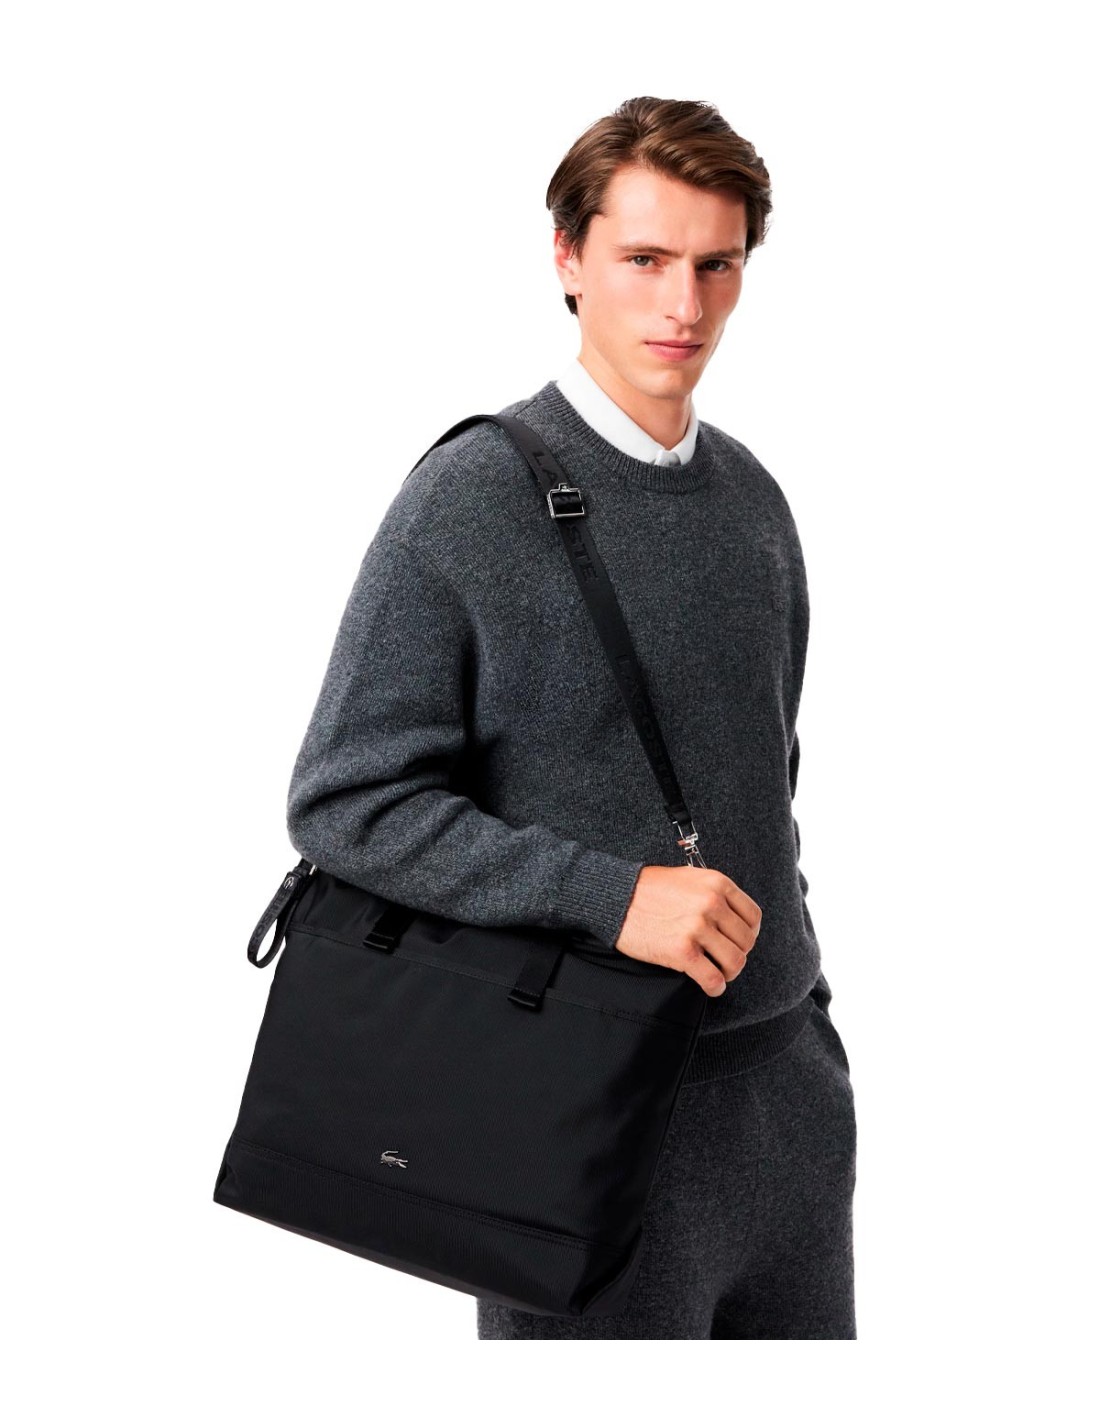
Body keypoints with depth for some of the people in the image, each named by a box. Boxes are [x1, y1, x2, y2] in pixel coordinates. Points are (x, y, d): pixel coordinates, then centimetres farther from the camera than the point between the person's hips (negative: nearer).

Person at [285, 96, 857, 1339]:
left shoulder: (754, 497, 8)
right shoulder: (465, 501, -11)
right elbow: (343, 806, -15)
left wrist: (805, 1021, 17)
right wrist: (611, 895, -22)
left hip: (787, 1085, 6)